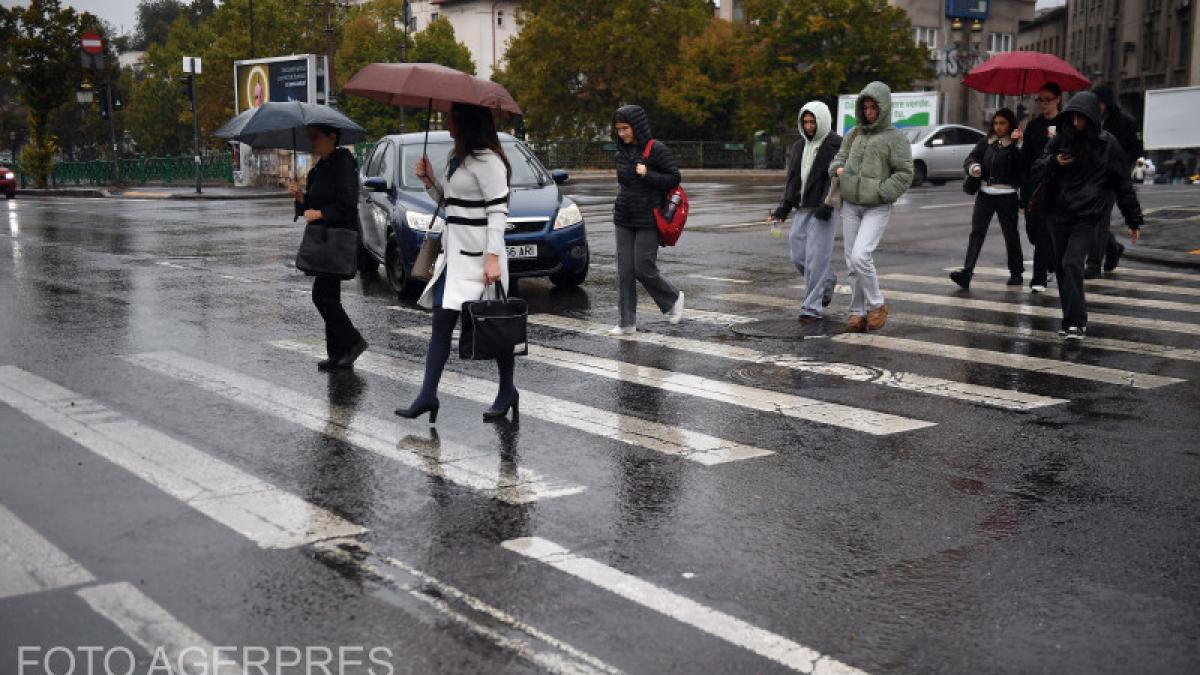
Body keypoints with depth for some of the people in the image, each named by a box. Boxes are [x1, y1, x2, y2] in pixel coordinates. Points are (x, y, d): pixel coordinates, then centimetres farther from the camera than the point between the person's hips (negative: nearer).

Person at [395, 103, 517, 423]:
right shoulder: (456, 157, 16)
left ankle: (507, 393, 15)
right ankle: (427, 396, 4)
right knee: (442, 323, 4)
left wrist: (493, 257, -23)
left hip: (479, 256, -9)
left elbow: (498, 210, -17)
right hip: (453, 252, 9)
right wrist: (429, 180, 7)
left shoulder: (487, 161, -13)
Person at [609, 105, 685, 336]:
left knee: (643, 269, -6)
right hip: (624, 220, 6)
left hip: (648, 221, -6)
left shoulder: (656, 150, -11)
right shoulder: (622, 151, 8)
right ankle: (627, 323, 8)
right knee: (625, 271, 3)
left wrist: (647, 175, -20)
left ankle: (673, 299, 21)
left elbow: (674, 178, -10)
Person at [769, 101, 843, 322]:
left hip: (823, 211, -7)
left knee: (816, 257, -9)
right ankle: (827, 281, 33)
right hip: (802, 210, 7)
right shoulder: (799, 146, 17)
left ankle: (812, 306, -3)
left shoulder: (836, 145, -6)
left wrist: (827, 205, -24)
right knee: (798, 256, 9)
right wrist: (784, 207, 11)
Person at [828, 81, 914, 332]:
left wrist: (880, 192, -17)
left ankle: (877, 305, 0)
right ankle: (858, 313, 15)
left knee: (860, 256, -19)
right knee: (852, 262, 5)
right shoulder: (854, 134, 11)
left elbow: (904, 174, -8)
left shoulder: (895, 138, -4)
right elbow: (840, 157, 18)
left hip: (877, 208, -5)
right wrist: (838, 169, -5)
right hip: (850, 206, 5)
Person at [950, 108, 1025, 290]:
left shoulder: (1016, 145, -4)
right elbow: (971, 158, 4)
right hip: (985, 194, 3)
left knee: (1010, 233, 8)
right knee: (977, 232, -6)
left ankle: (1016, 272, 23)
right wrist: (973, 167, -18)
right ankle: (966, 272, -13)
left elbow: (1020, 166, -18)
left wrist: (1013, 143, -25)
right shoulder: (986, 142, 9)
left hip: (1006, 195, -3)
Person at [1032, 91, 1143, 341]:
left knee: (1072, 264, -16)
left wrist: (1134, 220, 4)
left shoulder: (1107, 144, -2)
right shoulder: (1060, 139, 6)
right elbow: (1037, 171, 11)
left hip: (1087, 217, -4)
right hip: (1059, 214, 4)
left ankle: (1076, 323, -12)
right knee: (1062, 267, 7)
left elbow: (1123, 184, 3)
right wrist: (1053, 162, -11)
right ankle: (1071, 319, 19)